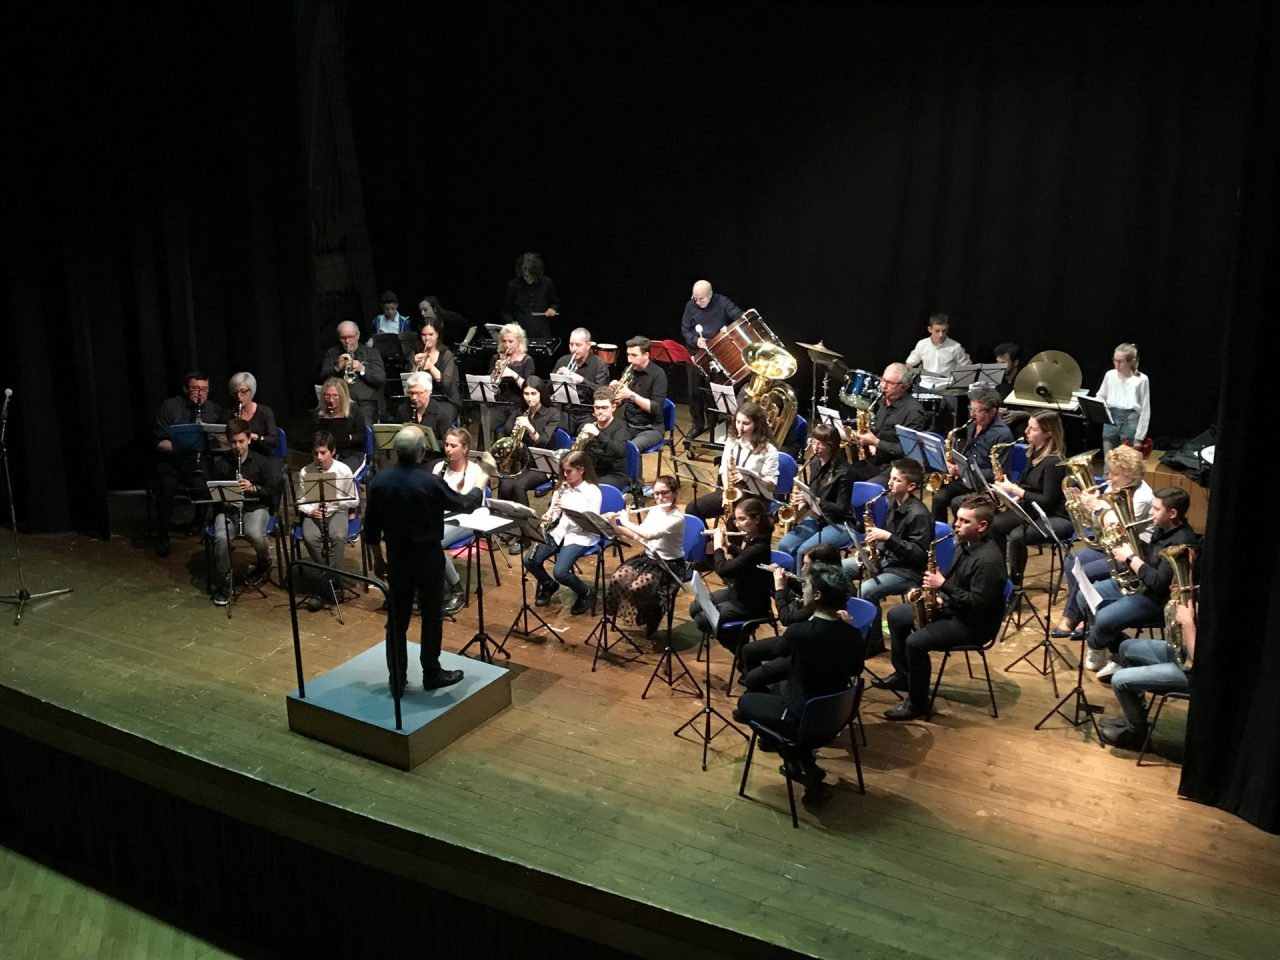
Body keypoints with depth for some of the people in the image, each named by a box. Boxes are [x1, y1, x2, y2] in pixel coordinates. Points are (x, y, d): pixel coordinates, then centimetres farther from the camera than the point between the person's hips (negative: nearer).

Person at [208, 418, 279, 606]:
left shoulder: (262, 462, 4)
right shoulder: (220, 464, 8)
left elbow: (272, 489, 0)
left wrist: (253, 488, -18)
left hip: (255, 507, -1)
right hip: (227, 509, 1)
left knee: (255, 534, -33)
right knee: (221, 537, -30)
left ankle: (264, 564, 4)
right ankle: (223, 586, -14)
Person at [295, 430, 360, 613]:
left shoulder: (343, 470, -7)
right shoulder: (305, 472, -4)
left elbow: (354, 501, -1)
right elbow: (300, 501, 5)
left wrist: (336, 499, -20)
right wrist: (310, 510, -16)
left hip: (337, 512, -1)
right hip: (313, 513, 1)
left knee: (338, 536, -34)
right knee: (310, 538, -32)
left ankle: (324, 588, -26)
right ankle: (333, 579, -12)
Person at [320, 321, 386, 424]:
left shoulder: (372, 353, 15)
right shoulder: (331, 353, 18)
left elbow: (382, 380, 5)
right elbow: (322, 379, 9)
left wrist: (362, 369, -9)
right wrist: (337, 368, -7)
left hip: (367, 401, 0)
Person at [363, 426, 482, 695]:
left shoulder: (379, 481, -8)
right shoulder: (430, 483, -21)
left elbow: (371, 526, 1)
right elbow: (464, 504, -5)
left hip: (397, 558, 4)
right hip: (428, 558, -4)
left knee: (397, 619, 11)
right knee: (431, 617, 10)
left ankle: (397, 679, 17)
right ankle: (431, 674, 20)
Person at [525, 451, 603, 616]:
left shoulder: (592, 491, -12)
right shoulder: (562, 487, 7)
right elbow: (554, 512, 10)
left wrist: (569, 508, -25)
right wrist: (547, 518, -13)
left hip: (581, 536, -6)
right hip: (560, 531, 6)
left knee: (560, 572, -26)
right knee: (530, 561, -11)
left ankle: (586, 594, 2)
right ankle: (548, 585, 19)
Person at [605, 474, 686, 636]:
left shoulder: (677, 518, -22)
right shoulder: (654, 510, 3)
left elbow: (650, 535, -34)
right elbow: (638, 536, 8)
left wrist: (627, 522, -22)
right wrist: (615, 525, -5)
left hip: (669, 565, -7)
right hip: (648, 558, 7)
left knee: (637, 587, -28)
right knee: (617, 579, -16)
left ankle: (650, 619, 0)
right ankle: (628, 612, 6)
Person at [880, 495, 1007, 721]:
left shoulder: (988, 559, -27)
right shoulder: (964, 544, 4)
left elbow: (978, 603, -29)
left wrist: (943, 585, -27)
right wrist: (937, 588, -2)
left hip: (973, 623, -11)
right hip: (951, 608, 11)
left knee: (915, 642, -27)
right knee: (896, 615, 14)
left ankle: (918, 704, -10)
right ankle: (903, 674, 25)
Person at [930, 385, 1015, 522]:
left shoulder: (1002, 434, -13)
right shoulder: (972, 426, 10)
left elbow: (997, 474, -17)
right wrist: (952, 465, 4)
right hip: (963, 479, 7)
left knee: (957, 503, -28)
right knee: (939, 498, -18)